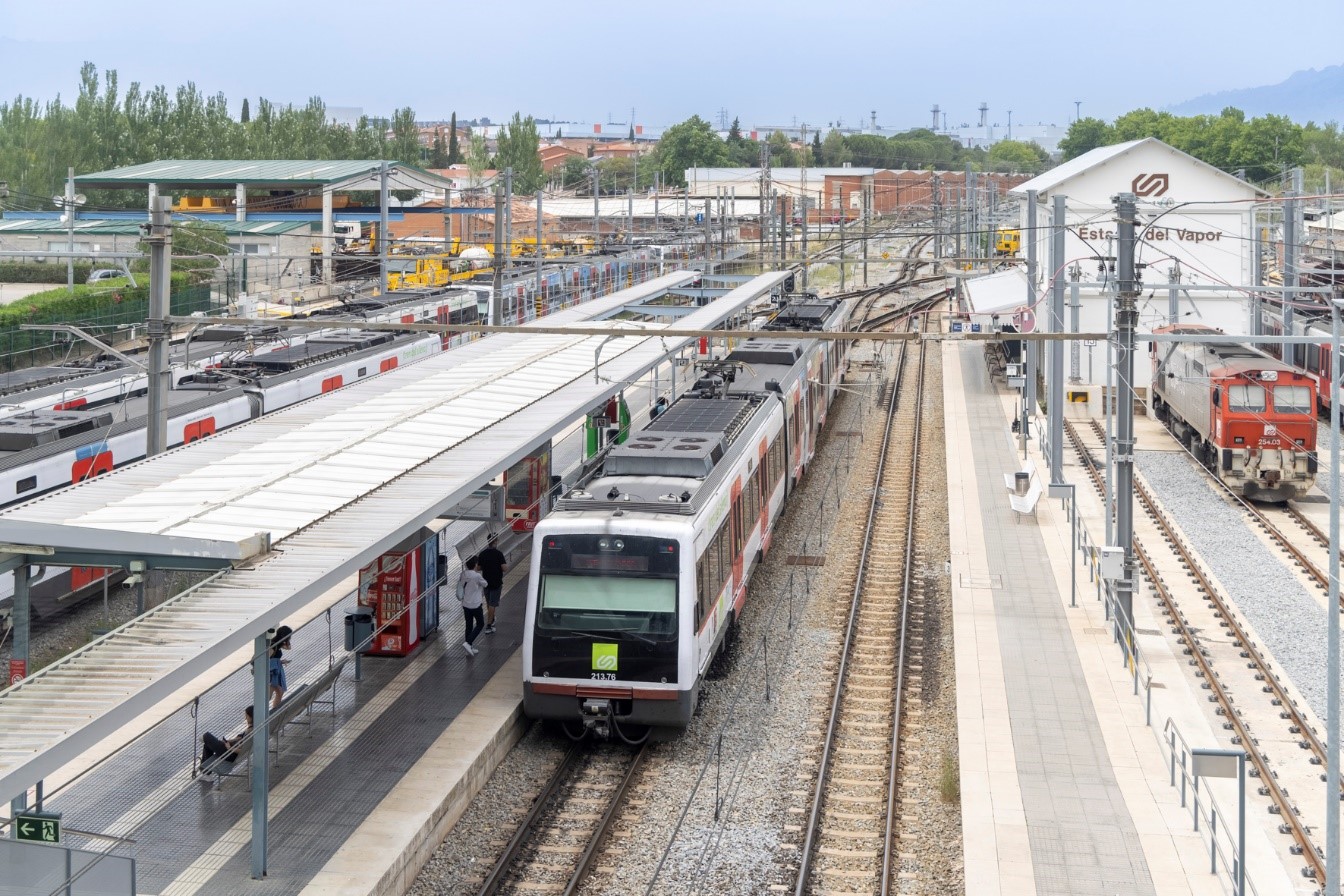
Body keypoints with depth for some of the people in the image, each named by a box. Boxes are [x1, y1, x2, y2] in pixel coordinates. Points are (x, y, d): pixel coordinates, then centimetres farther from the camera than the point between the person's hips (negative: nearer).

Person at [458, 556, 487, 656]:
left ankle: (469, 647, 20)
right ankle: (468, 643, -6)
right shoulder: (477, 576, -19)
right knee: (480, 624, 9)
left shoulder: (464, 575, -3)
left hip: (465, 604, 6)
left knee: (469, 625, 15)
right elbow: (485, 584, -3)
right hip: (475, 605, -6)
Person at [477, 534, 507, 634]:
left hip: (486, 582, 5)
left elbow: (478, 568, 2)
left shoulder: (482, 554, -4)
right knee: (492, 604, -1)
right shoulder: (498, 553, -17)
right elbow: (504, 568, -21)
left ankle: (491, 620, 40)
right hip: (496, 583, -5)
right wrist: (507, 566, 1)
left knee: (489, 603, 22)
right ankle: (489, 626, -4)